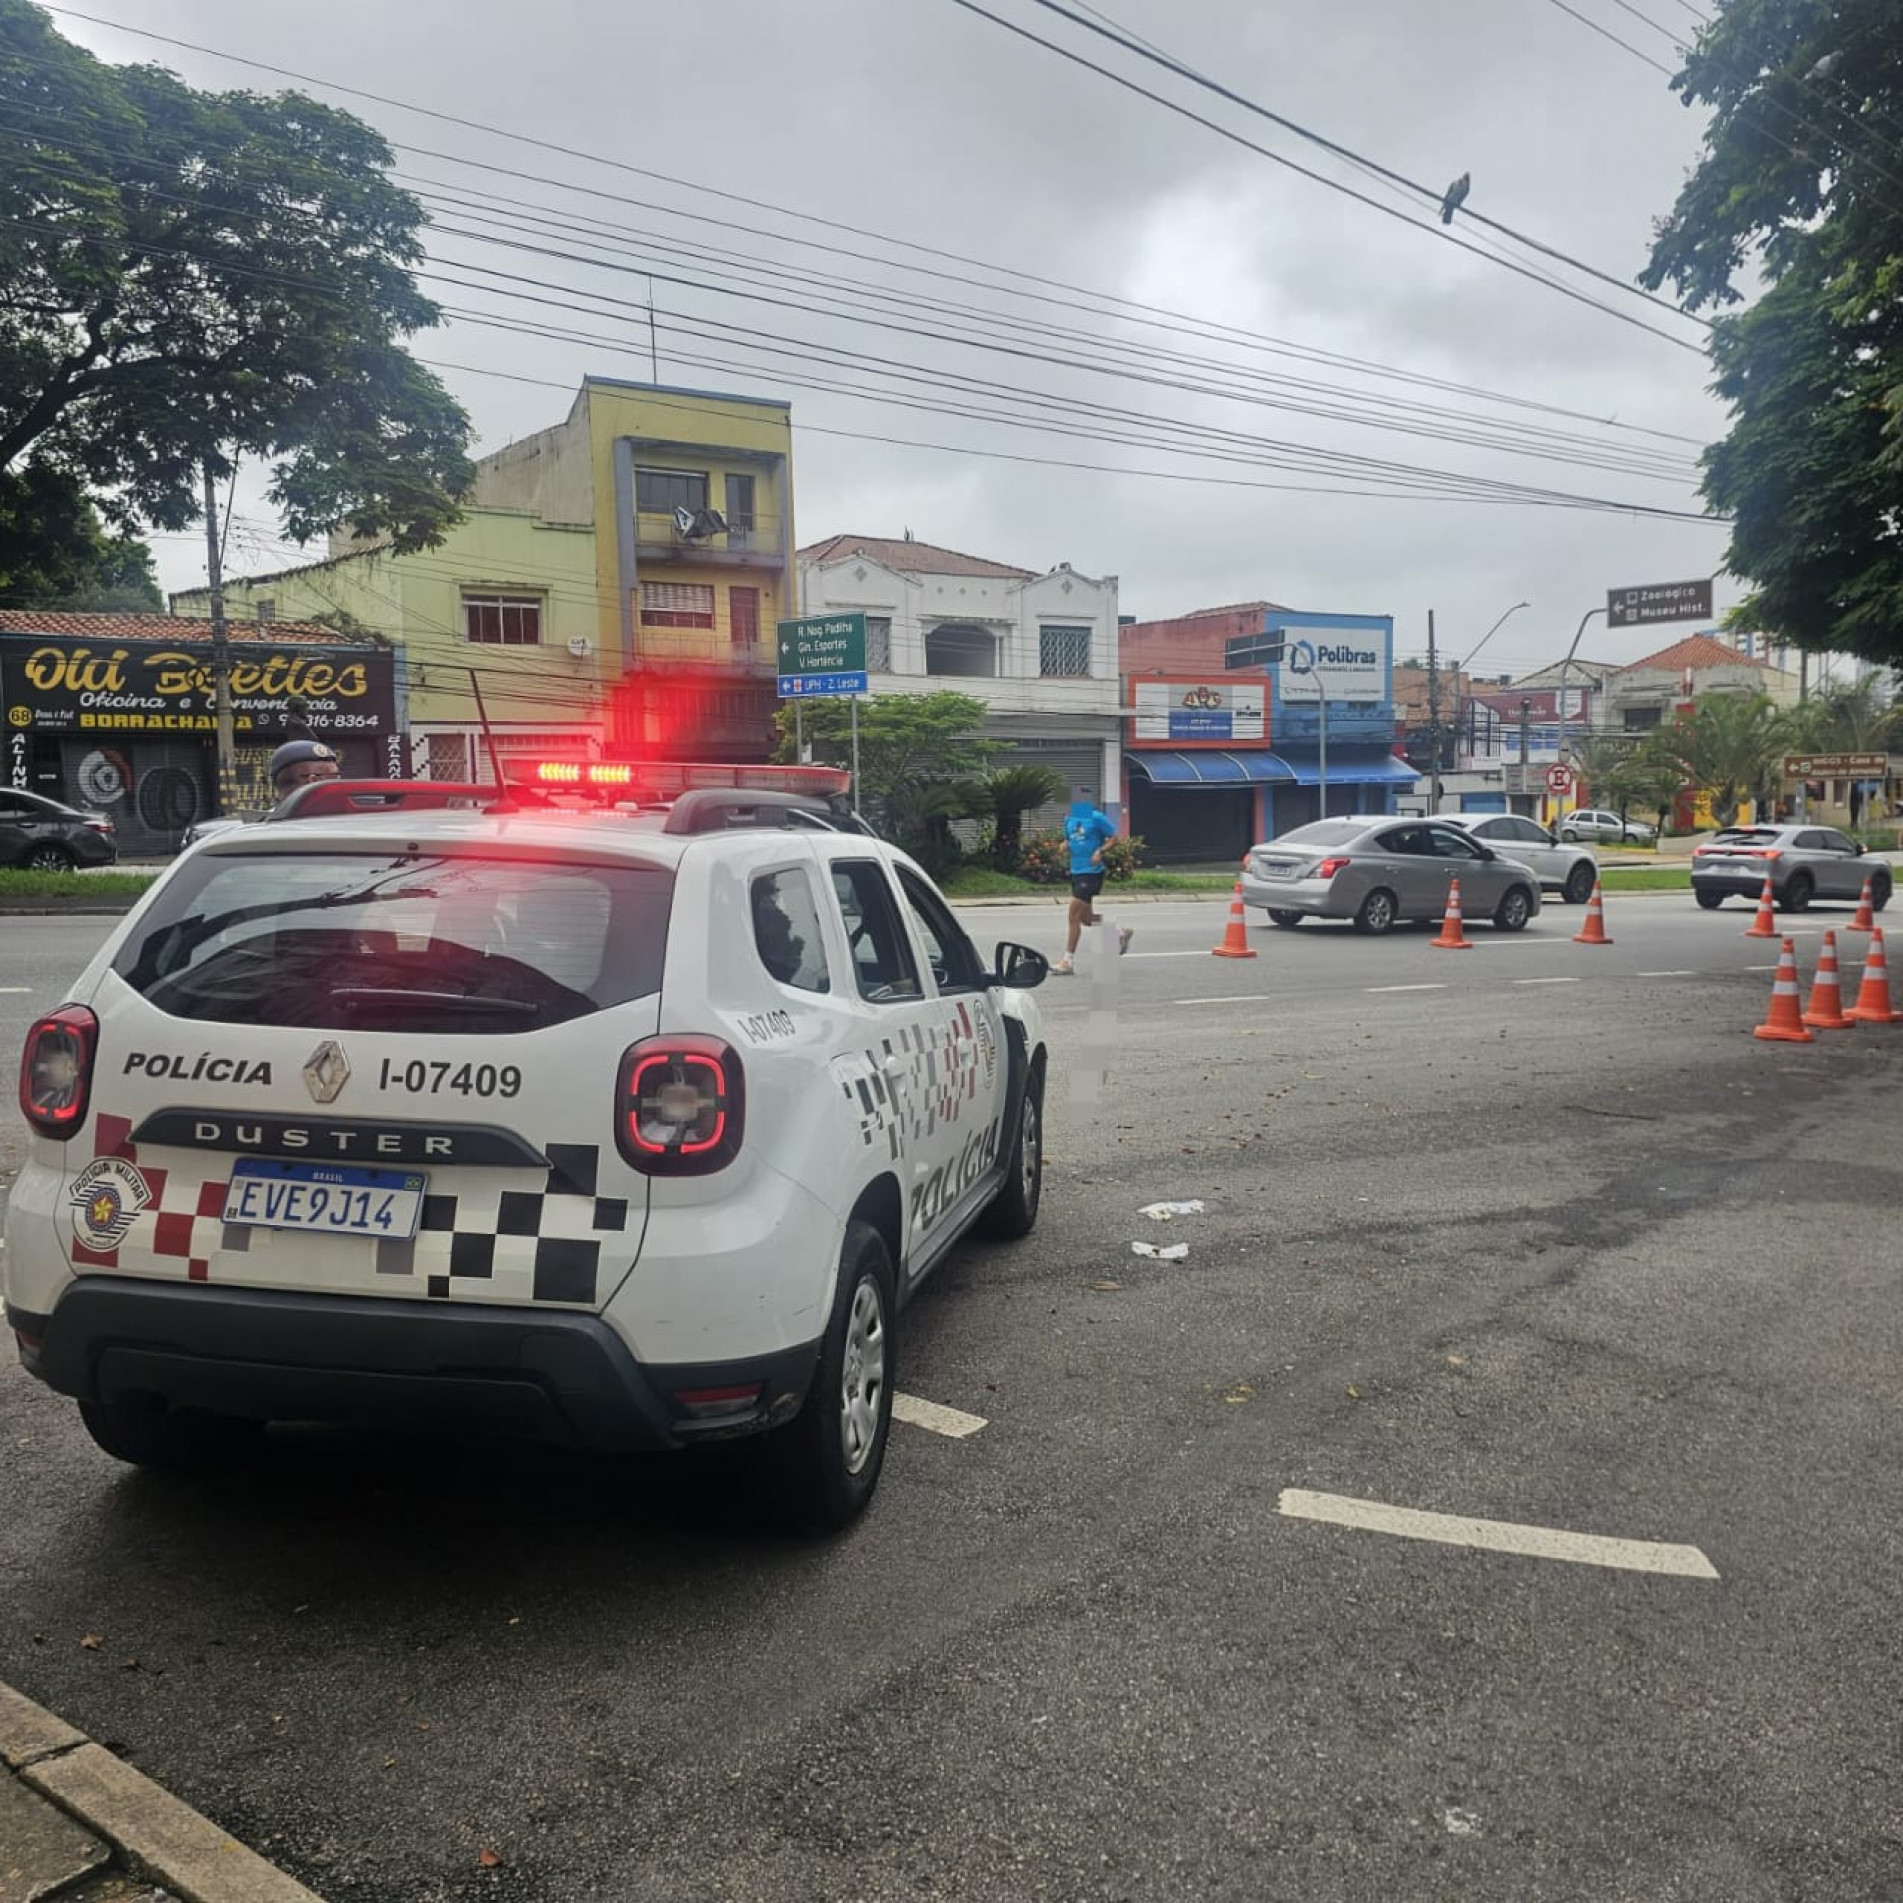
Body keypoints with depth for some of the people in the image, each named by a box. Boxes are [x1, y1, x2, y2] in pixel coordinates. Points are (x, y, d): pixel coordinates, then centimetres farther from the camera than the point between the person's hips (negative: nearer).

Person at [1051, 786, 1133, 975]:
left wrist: (1100, 851, -20)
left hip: (1091, 872, -8)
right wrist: (1065, 846, 1)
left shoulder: (1096, 818, -9)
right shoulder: (1069, 818, 11)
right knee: (1085, 918, 13)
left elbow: (1114, 836, -6)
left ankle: (1068, 961, -3)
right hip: (1076, 871, 8)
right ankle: (1120, 932, 35)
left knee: (1074, 915, -10)